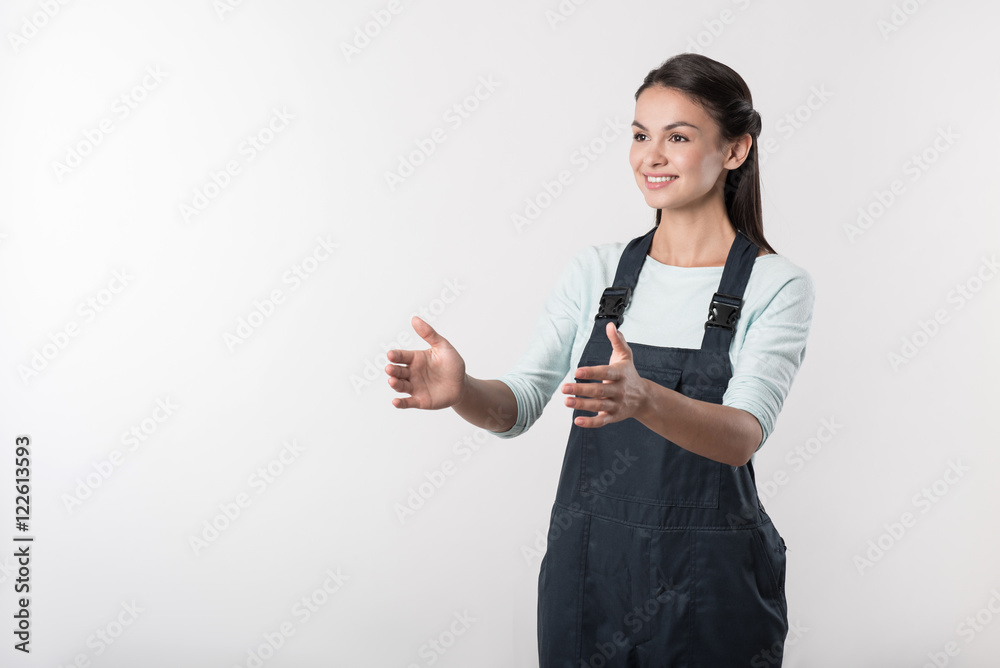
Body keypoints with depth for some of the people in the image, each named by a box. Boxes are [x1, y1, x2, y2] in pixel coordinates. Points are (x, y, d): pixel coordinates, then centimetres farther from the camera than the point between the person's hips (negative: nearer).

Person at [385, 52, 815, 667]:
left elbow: (744, 435, -21)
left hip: (709, 587, -3)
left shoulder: (777, 286, -7)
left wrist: (642, 397, -40)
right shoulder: (597, 271, 4)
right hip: (588, 570, 3)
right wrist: (462, 391, -25)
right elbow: (521, 403, -3)